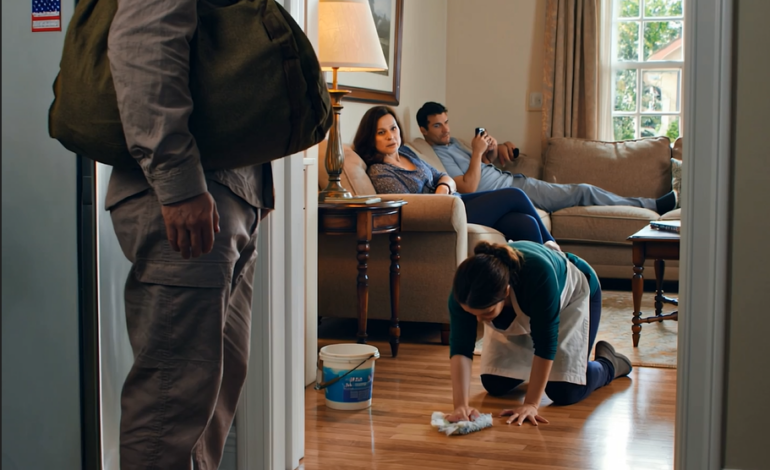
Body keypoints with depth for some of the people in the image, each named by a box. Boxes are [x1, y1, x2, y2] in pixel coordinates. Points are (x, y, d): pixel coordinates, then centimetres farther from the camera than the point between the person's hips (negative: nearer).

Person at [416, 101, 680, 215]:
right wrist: (478, 152, -22)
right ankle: (653, 206, 1)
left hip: (512, 181, 10)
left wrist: (491, 150, 0)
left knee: (583, 191, 4)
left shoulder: (451, 142, 14)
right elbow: (468, 188, -24)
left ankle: (651, 206, 9)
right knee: (584, 192, -9)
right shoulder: (438, 155, -15)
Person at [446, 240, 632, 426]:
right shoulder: (465, 289, -34)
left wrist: (531, 404, -37)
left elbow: (545, 342, -37)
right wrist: (461, 405, -43)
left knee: (565, 392, -14)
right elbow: (460, 347, -33)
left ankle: (609, 364, 16)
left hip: (573, 294, -4)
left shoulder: (538, 275, -44)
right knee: (495, 385, -4)